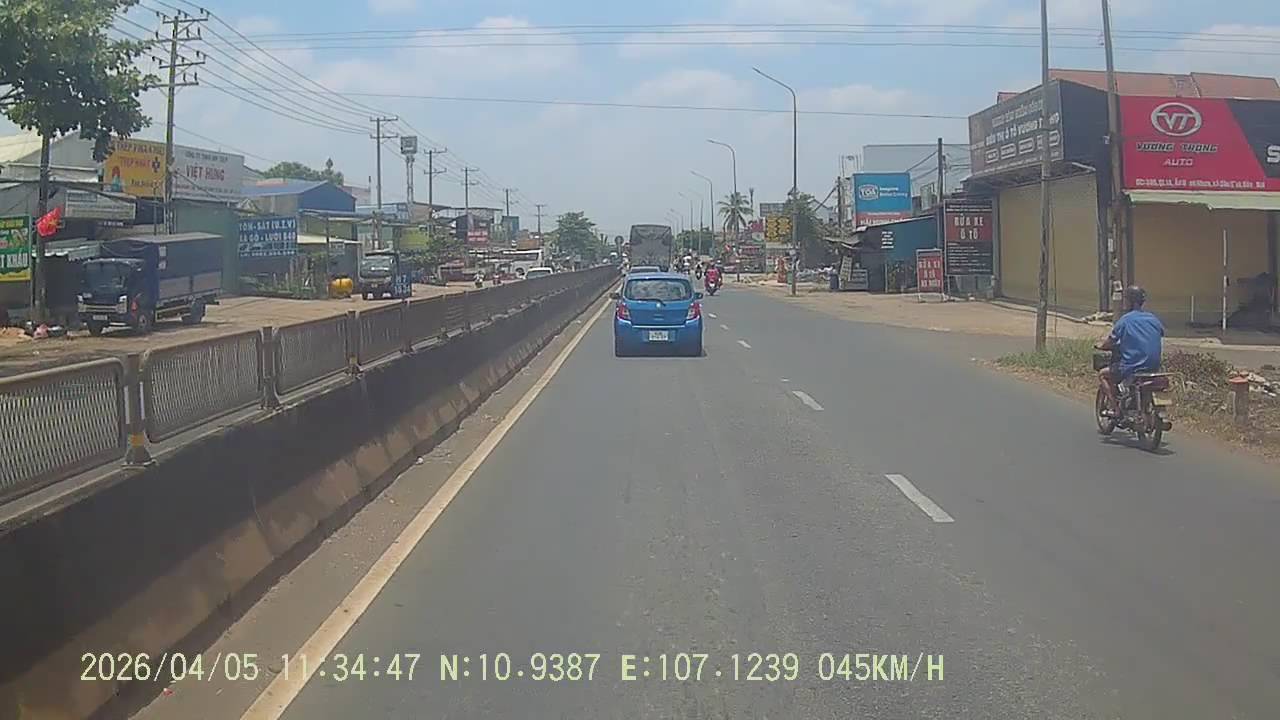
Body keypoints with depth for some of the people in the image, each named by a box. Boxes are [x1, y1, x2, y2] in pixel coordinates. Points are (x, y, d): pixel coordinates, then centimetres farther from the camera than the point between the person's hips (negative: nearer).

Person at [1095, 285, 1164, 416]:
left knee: (1102, 374, 15)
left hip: (1131, 368, -6)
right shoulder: (1153, 319, 8)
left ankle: (1116, 409, 4)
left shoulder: (1125, 319, -8)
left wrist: (1100, 345, 16)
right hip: (1154, 368, 6)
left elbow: (1110, 342, -6)